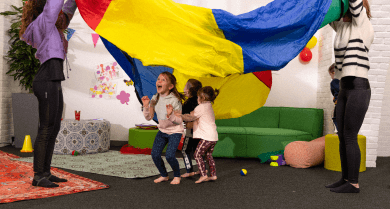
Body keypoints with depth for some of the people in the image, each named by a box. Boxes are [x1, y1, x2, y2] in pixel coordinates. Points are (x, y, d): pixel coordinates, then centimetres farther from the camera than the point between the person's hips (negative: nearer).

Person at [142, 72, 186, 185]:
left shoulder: (175, 100, -22)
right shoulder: (155, 98, -5)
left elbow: (179, 121, -19)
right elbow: (149, 117, 1)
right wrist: (146, 106, -14)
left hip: (175, 131, -6)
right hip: (162, 130, 6)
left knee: (169, 155, -18)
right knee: (155, 154, -3)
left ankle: (177, 176, 11)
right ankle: (164, 175, 22)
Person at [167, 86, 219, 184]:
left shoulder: (201, 107, -9)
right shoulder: (209, 106, 18)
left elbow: (191, 117, -13)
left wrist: (179, 116, -16)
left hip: (207, 137, -9)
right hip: (214, 136, 9)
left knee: (198, 155, -3)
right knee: (208, 155, 18)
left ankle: (203, 175, -9)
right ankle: (213, 175, 18)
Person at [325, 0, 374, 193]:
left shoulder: (362, 24, -4)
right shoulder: (342, 27, 16)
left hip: (358, 88, -8)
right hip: (344, 90, 8)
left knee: (349, 137, -6)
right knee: (343, 138, 9)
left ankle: (353, 183, 2)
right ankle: (345, 179, 18)